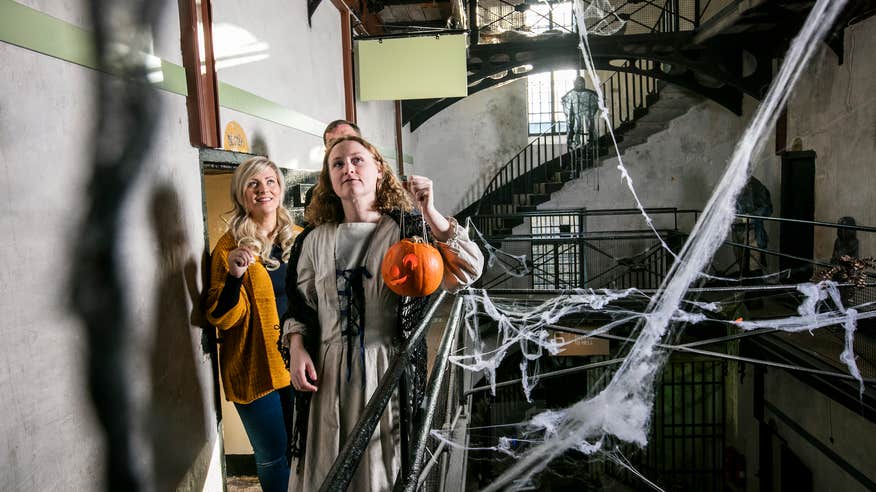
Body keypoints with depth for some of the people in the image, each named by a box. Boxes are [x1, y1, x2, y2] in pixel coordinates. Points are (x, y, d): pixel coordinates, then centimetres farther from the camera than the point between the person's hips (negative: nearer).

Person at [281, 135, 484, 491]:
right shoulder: (315, 240, 5)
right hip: (328, 373, 3)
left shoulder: (405, 232, -5)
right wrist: (297, 349, -3)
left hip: (390, 370, -3)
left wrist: (430, 214, -24)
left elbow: (467, 272, -16)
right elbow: (300, 305, 13)